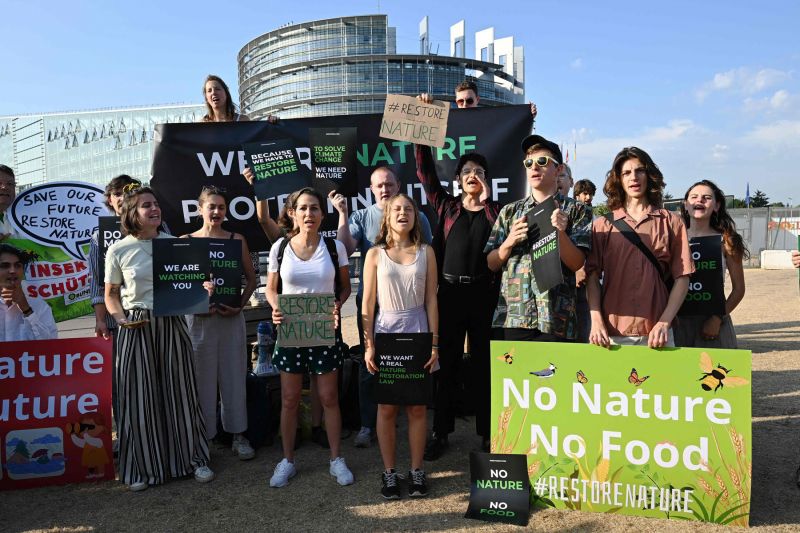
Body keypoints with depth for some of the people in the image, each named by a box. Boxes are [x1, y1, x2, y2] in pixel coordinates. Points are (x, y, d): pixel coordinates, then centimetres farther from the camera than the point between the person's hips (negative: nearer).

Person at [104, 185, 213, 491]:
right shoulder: (118, 250, -2)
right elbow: (111, 294, 7)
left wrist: (202, 290, -11)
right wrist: (121, 318, -11)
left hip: (172, 325, 2)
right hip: (137, 329, -1)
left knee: (180, 393, 8)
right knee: (139, 397, 4)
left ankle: (193, 458, 21)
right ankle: (141, 466, 20)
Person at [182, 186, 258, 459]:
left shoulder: (237, 240, 4)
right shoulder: (186, 241, 2)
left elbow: (251, 278, 7)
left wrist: (240, 304, -6)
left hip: (231, 316, 1)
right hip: (199, 318, -1)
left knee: (234, 376, 7)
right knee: (202, 378, 6)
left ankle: (238, 435, 18)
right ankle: (203, 435, 19)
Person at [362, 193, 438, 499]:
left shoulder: (426, 252, 4)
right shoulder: (375, 254, 2)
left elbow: (431, 300, 4)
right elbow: (368, 303, 1)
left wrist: (434, 343, -1)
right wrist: (368, 345, -4)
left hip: (417, 331, 1)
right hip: (385, 332, 0)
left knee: (417, 407, 5)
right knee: (387, 407, 5)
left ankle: (416, 470, 20)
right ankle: (389, 472, 19)